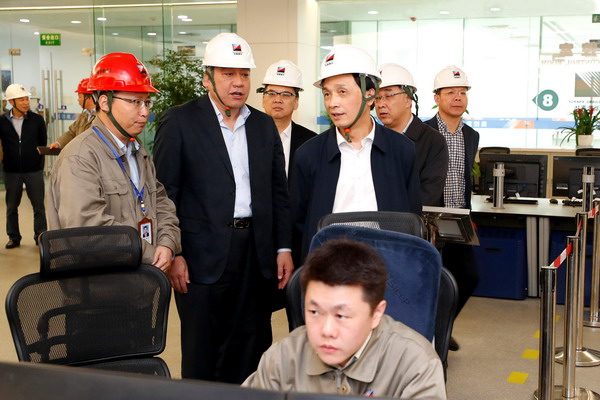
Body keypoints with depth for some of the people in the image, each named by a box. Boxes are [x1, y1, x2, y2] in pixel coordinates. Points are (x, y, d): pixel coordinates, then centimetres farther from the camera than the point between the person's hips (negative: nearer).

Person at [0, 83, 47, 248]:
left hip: (34, 171, -1)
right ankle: (14, 237, 24)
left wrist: (38, 163, 7)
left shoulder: (37, 120, -3)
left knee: (38, 206, 5)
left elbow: (43, 143, 5)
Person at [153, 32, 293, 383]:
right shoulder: (180, 121, -4)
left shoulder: (264, 125, 10)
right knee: (201, 354, 7)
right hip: (203, 256, -4)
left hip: (257, 254, 5)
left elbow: (279, 192, 12)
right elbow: (164, 194, -6)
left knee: (250, 350, 12)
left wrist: (284, 248, 7)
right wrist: (172, 254, -10)